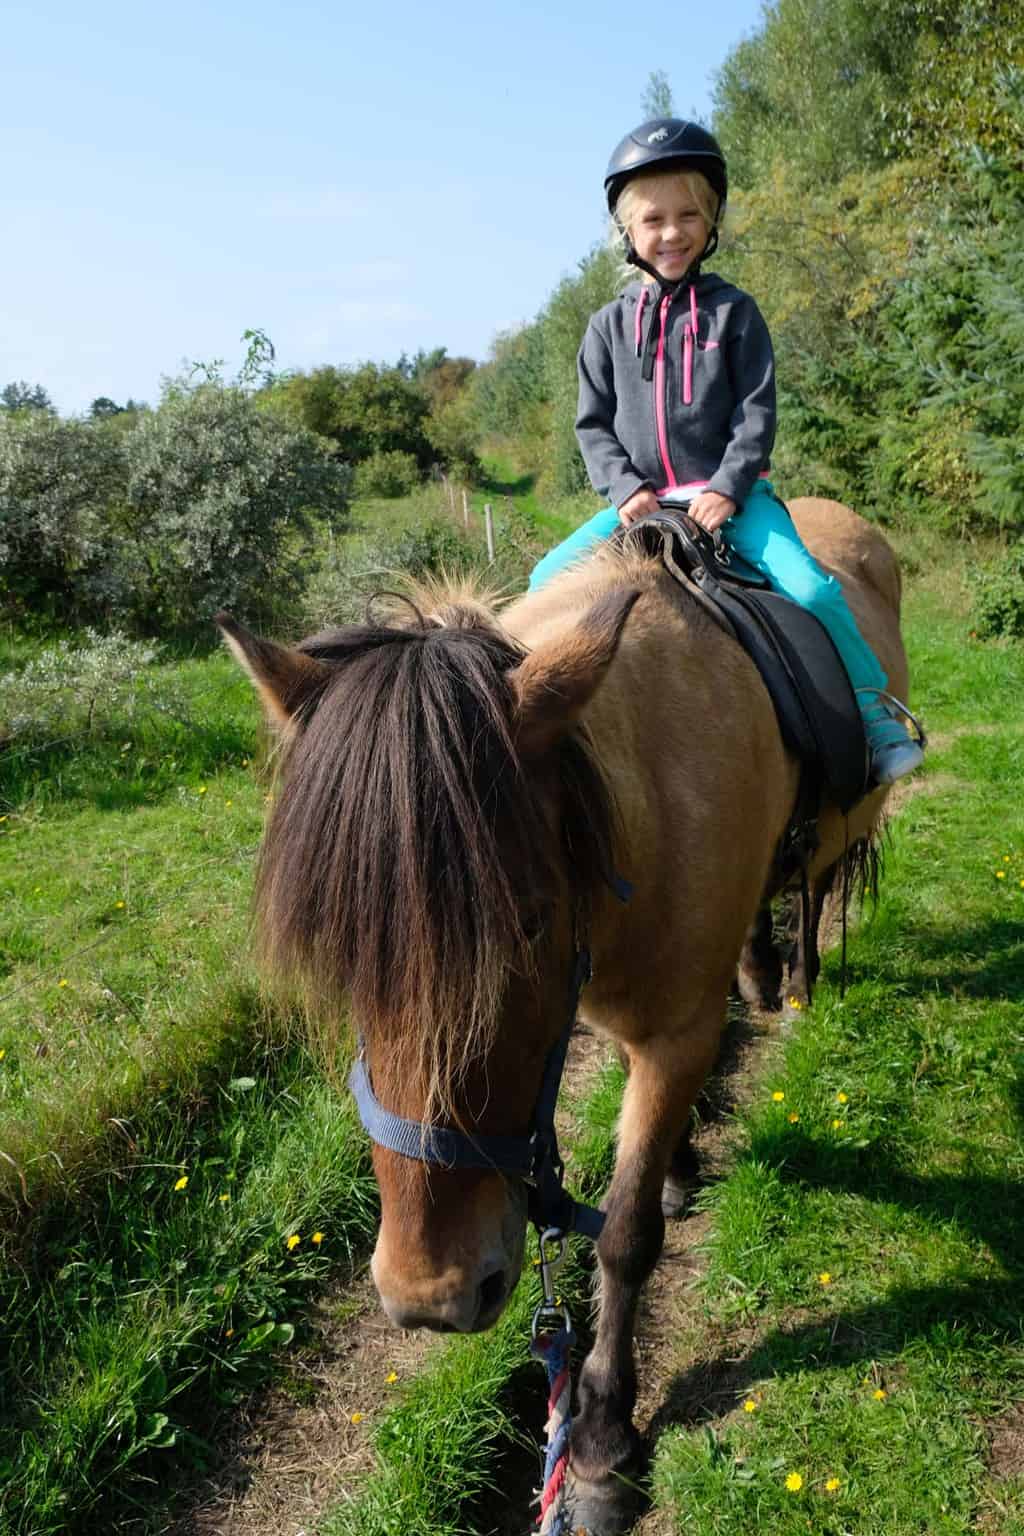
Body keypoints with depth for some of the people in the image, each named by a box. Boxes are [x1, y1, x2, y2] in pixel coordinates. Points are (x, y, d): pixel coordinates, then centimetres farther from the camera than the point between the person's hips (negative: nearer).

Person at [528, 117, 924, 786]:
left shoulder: (733, 311, 4)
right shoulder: (609, 325, 9)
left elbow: (757, 413, -2)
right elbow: (594, 425, 7)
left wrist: (726, 490, -16)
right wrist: (627, 488, -9)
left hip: (732, 492, -2)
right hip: (642, 500, 3)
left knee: (811, 587, -22)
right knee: (548, 579, -14)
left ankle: (878, 712, -5)